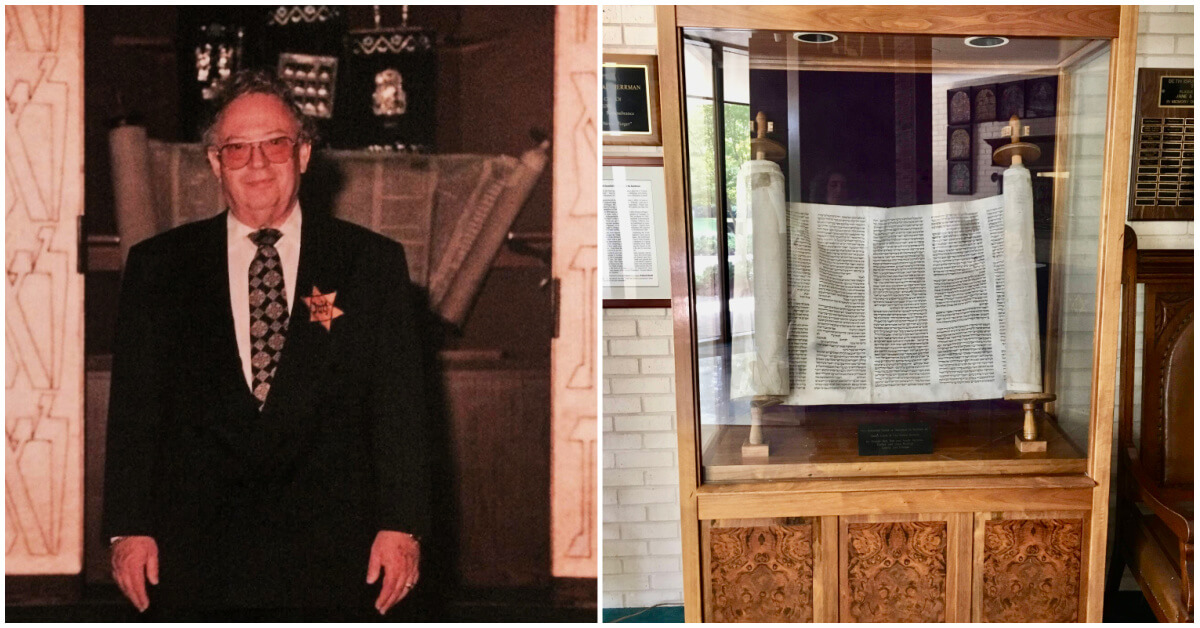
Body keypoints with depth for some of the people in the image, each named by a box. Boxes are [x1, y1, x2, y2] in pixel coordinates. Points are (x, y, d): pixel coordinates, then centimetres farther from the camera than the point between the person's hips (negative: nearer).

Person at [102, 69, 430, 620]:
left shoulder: (372, 262, 6)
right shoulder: (157, 265, 10)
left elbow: (399, 405, 3)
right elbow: (135, 406, 7)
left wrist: (401, 525, -5)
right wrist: (129, 528, 0)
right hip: (196, 555, 1)